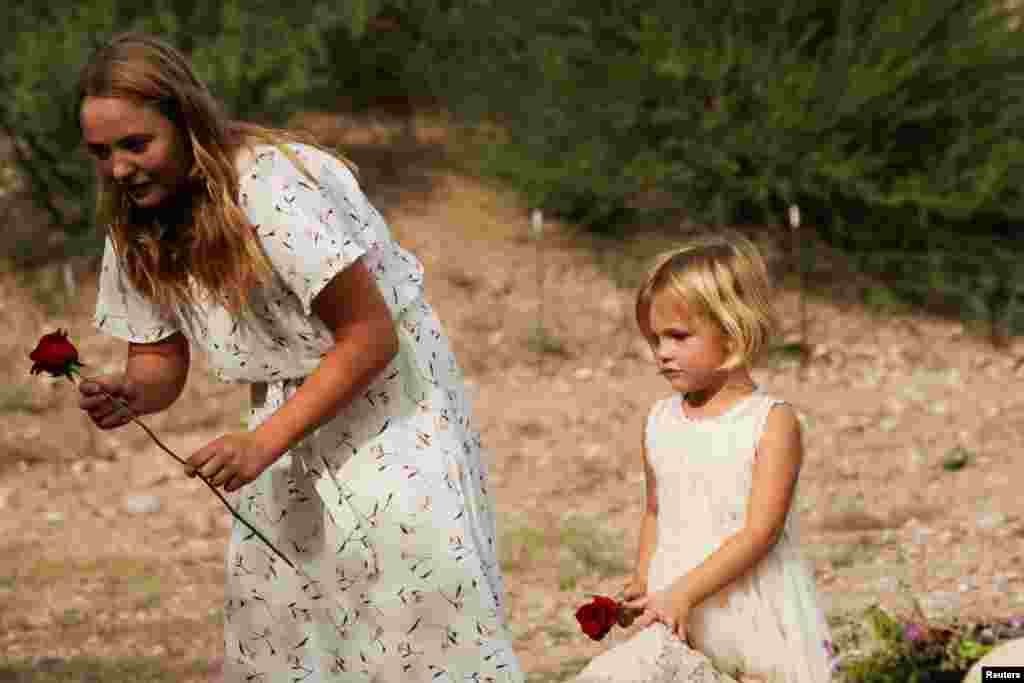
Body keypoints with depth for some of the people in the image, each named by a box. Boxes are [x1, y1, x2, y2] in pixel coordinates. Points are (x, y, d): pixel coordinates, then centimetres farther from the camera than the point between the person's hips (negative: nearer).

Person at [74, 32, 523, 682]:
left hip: (387, 390, -7)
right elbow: (161, 361, 3)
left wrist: (263, 443, -29)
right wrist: (130, 394, -21)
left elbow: (371, 336, -26)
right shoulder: (137, 229, -6)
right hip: (292, 404, 7)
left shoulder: (272, 187, -29)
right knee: (267, 602, 2)